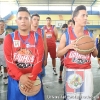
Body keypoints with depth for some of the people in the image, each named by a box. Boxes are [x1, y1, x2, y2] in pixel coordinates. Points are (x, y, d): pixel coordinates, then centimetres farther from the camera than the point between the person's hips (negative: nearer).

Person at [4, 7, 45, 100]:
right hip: (15, 78, 0)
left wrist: (32, 77, -15)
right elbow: (8, 59, -7)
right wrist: (20, 76, -18)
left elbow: (39, 58, -6)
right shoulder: (9, 37, 1)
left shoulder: (37, 37, 1)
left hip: (34, 77, 0)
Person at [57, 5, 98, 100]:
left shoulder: (89, 34, 8)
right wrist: (69, 47, -16)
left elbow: (95, 54, 16)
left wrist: (93, 49, -7)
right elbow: (58, 54, 0)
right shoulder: (66, 35, -2)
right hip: (72, 71, -3)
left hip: (87, 71, 3)